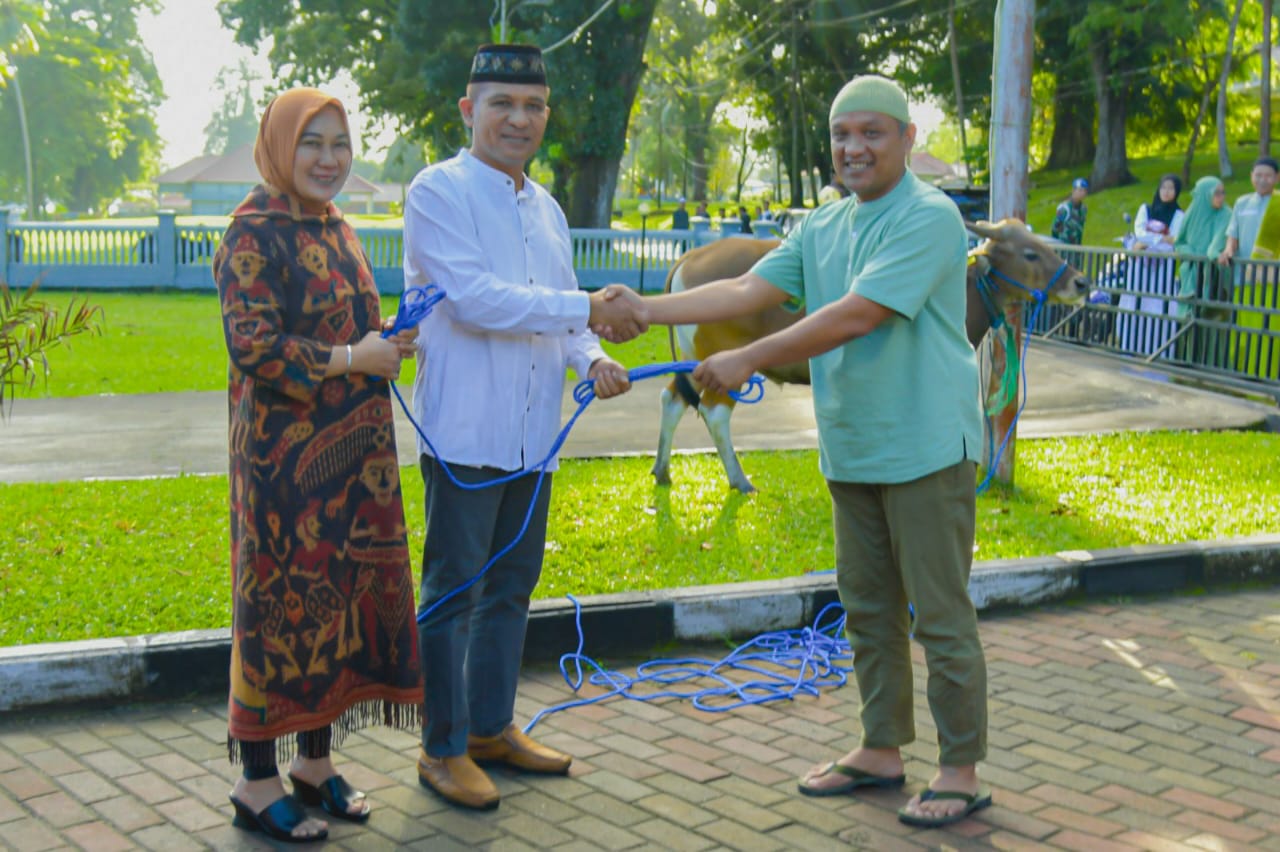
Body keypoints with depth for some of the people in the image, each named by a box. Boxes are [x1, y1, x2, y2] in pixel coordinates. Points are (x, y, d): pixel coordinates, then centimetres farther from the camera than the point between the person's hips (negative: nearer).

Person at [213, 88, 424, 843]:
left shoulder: (337, 228, 14)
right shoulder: (254, 233, -11)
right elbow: (252, 347, -19)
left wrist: (387, 341, 5)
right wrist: (353, 358, -17)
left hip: (353, 453, 8)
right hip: (286, 455, -8)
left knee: (341, 595, 11)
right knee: (283, 598, -1)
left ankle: (315, 762, 26)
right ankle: (258, 782, 13)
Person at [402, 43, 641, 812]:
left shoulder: (545, 207, 16)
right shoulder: (440, 191, -8)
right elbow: (474, 298, -19)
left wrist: (591, 360, -1)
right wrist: (587, 311, -19)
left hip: (533, 432, 8)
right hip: (466, 429, -8)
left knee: (513, 584, 16)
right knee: (454, 592, 0)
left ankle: (492, 726, 31)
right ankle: (443, 750, 13)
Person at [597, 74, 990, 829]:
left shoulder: (929, 218, -14)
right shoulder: (823, 228, 12)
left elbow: (856, 315, -23)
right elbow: (748, 291, 3)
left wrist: (749, 361, -22)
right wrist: (648, 308, -7)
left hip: (926, 449, -8)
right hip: (854, 452, 8)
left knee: (942, 616, 0)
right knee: (869, 610, 16)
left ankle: (962, 772, 12)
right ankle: (882, 751, 29)